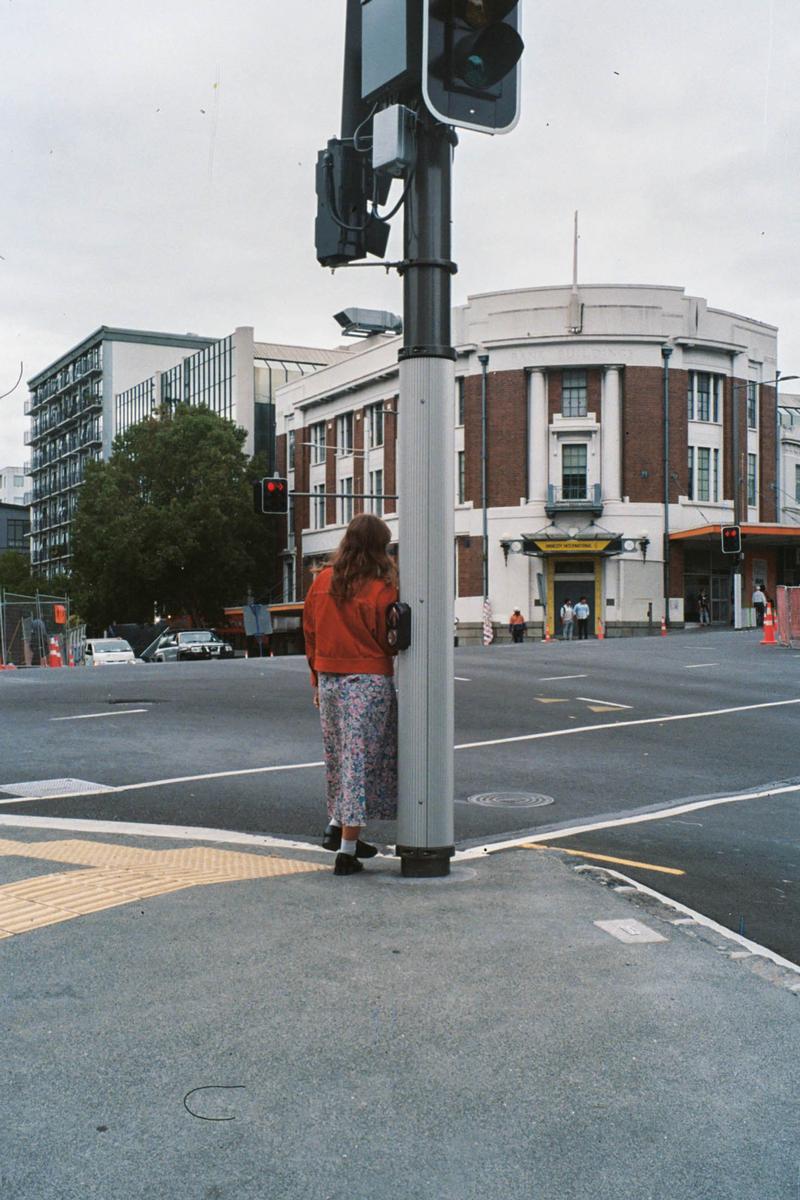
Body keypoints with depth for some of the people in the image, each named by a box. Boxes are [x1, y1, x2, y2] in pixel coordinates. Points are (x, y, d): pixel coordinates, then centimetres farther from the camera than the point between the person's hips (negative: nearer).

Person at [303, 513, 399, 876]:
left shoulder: (322, 581, 4)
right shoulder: (381, 588, -13)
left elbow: (310, 632, 10)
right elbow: (387, 641, -8)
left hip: (328, 679, 5)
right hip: (369, 681, -5)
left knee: (338, 755, 22)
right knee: (361, 761, 1)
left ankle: (335, 826, 22)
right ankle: (347, 849, 4)